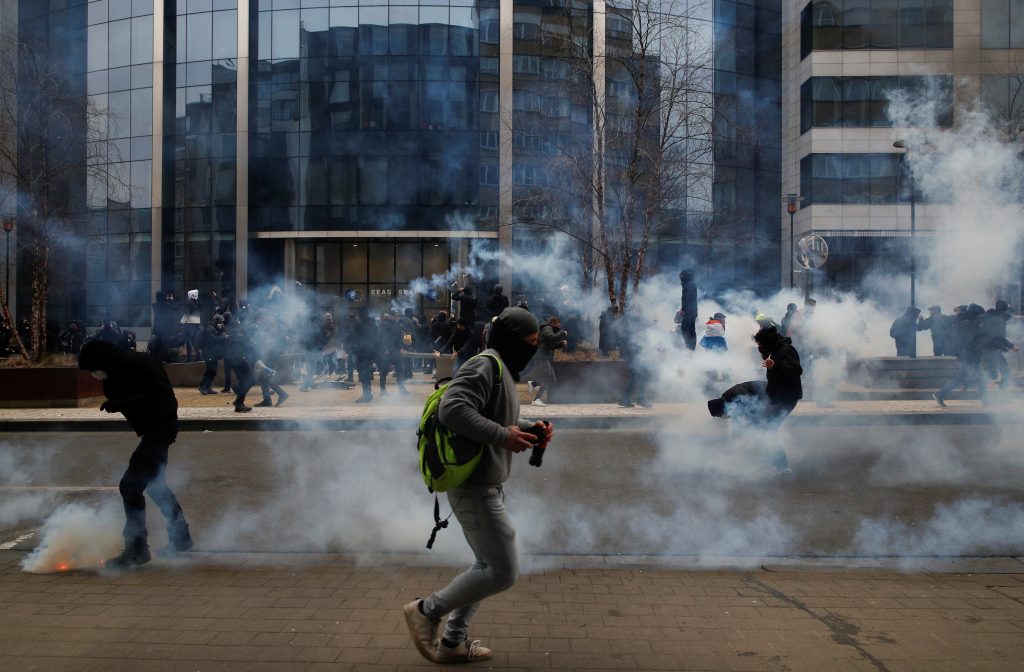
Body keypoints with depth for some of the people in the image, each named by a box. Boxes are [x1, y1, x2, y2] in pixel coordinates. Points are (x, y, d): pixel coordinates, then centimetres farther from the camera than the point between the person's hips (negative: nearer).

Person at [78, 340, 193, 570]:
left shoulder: (139, 364, -21)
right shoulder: (117, 373, 8)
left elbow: (159, 394, -29)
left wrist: (121, 404, -31)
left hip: (160, 427, -11)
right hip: (152, 429, 11)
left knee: (131, 485, -13)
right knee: (155, 484, 21)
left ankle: (137, 549, -6)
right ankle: (180, 537, 33)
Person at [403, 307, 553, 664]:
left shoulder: (503, 369, 15)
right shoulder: (485, 366, -17)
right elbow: (451, 409, -30)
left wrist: (530, 427, 7)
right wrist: (503, 436, -28)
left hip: (488, 486, 11)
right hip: (475, 488, -11)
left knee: (490, 566, 19)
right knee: (503, 572, -6)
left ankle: (452, 641, 27)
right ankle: (426, 611, 7)